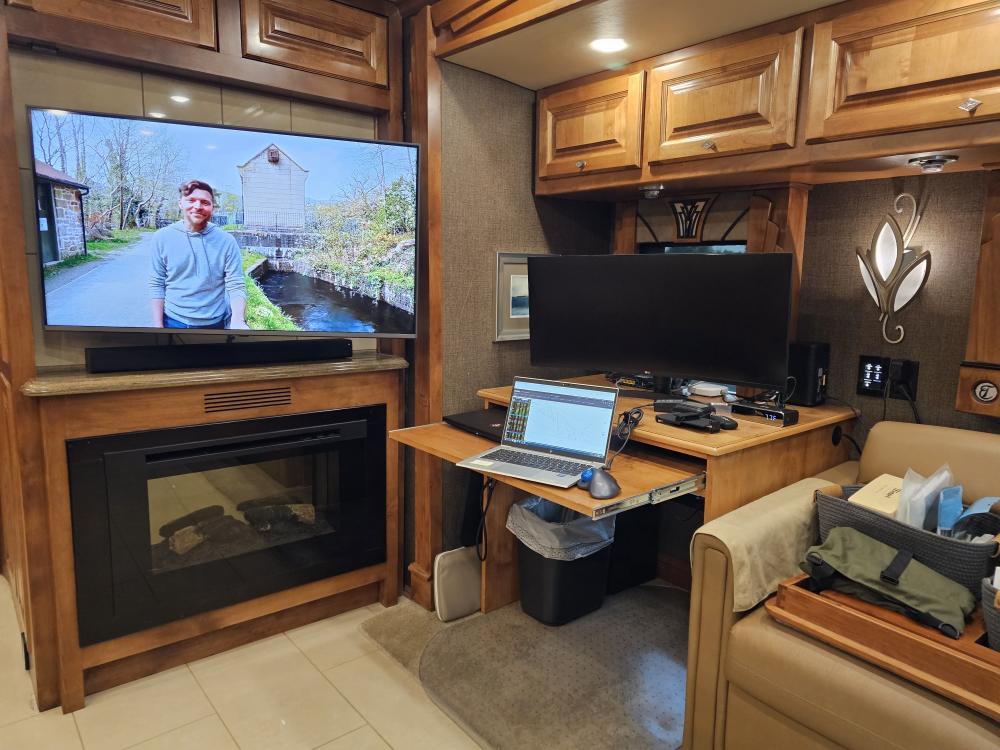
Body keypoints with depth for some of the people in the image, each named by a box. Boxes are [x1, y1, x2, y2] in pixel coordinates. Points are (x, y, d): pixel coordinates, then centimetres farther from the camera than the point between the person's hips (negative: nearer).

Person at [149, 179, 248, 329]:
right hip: (174, 321, 1)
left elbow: (236, 286, -11)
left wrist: (238, 322, -27)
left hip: (215, 322, -1)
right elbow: (157, 285, 0)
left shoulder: (226, 241, -7)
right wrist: (158, 325, -5)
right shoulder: (162, 237, -2)